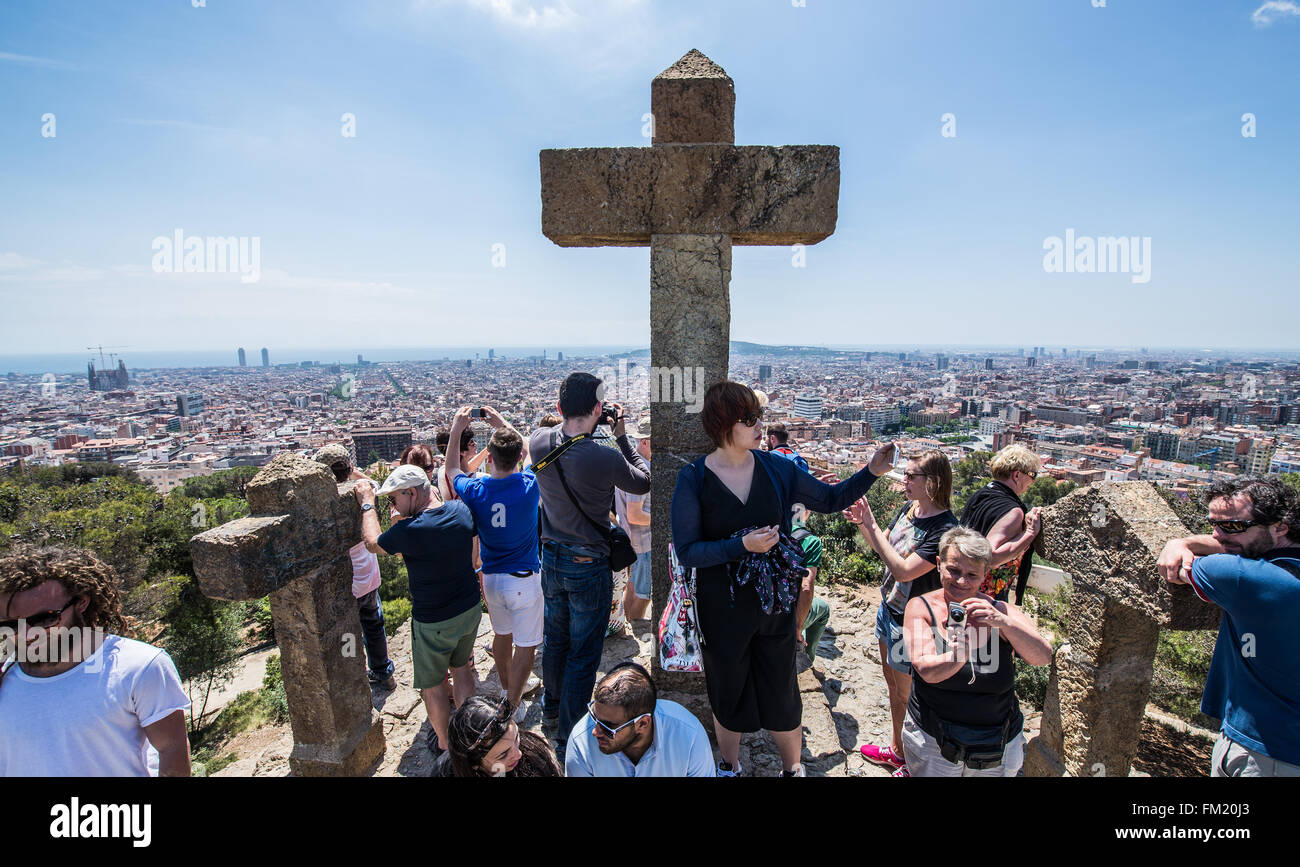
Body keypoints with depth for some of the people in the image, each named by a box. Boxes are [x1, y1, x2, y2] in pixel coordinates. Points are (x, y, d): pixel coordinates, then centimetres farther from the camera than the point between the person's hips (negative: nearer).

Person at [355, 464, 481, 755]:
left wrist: (367, 503, 4)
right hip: (470, 610, 6)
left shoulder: (408, 530, -27)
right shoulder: (461, 510, -12)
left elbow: (372, 543, -5)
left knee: (432, 684, 18)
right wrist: (433, 495, 19)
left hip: (433, 622, -5)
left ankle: (442, 742, 36)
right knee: (462, 668, 26)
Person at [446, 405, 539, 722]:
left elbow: (452, 469, 10)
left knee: (501, 634, 25)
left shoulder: (475, 491, -14)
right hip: (524, 579, -4)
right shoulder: (529, 485, -18)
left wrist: (456, 430, 13)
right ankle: (514, 705, 21)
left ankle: (506, 690, 44)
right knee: (525, 646, 11)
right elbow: (527, 454, 5)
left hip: (492, 577, 4)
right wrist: (502, 424, 12)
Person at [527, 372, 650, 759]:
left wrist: (574, 420, 3)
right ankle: (568, 738, 26)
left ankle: (552, 704, 51)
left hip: (551, 559, 6)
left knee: (556, 639, 27)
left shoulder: (539, 442, -11)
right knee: (582, 655, 11)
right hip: (589, 567, -6)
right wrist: (621, 435, -5)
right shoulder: (605, 458, -28)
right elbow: (644, 482, -8)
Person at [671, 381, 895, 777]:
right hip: (723, 610, -1)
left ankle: (792, 767, 46)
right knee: (729, 694, 20)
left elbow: (830, 499, 4)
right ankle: (729, 765, 50)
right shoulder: (693, 479, -15)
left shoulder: (776, 468, -6)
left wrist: (871, 470, -8)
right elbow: (686, 552, -16)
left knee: (781, 694, 16)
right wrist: (741, 545, -26)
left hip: (774, 604, 2)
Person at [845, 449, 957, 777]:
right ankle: (895, 749, 45)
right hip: (889, 607, 8)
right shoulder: (908, 509, -2)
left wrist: (872, 526, -31)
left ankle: (911, 764, 36)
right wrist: (862, 523, -6)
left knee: (906, 694, 12)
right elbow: (884, 547, 11)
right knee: (892, 681, 24)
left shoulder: (944, 528, -28)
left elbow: (904, 570, -33)